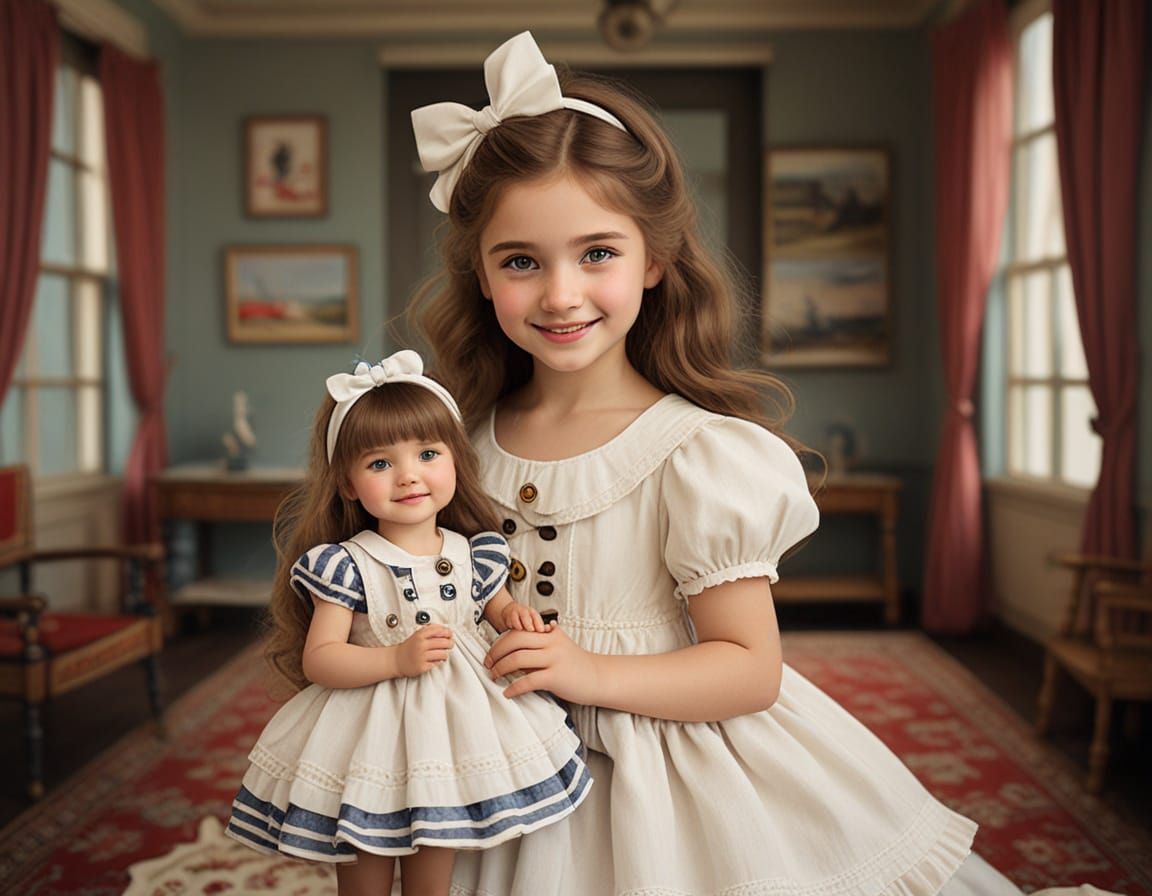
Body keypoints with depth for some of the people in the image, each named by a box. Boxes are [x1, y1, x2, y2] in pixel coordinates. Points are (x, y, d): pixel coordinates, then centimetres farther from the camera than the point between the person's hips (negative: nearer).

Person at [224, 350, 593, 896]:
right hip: (369, 738, -3)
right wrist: (396, 659, -28)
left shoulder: (474, 555, -1)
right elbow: (317, 660, -16)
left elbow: (496, 606, 17)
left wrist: (514, 618, -6)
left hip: (452, 731, 3)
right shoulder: (347, 567, -13)